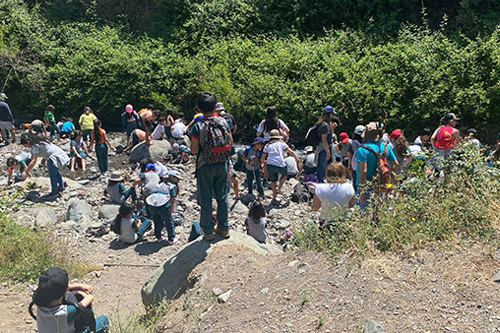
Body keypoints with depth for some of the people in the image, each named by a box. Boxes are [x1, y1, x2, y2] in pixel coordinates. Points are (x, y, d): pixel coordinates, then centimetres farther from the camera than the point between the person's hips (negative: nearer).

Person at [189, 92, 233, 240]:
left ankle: (208, 231, 18)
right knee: (222, 196, 16)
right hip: (222, 164, 3)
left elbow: (194, 150, -13)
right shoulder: (223, 122, -5)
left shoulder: (198, 126, -16)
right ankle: (224, 227, 26)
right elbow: (230, 142, 3)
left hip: (205, 166, -3)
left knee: (206, 199, 9)